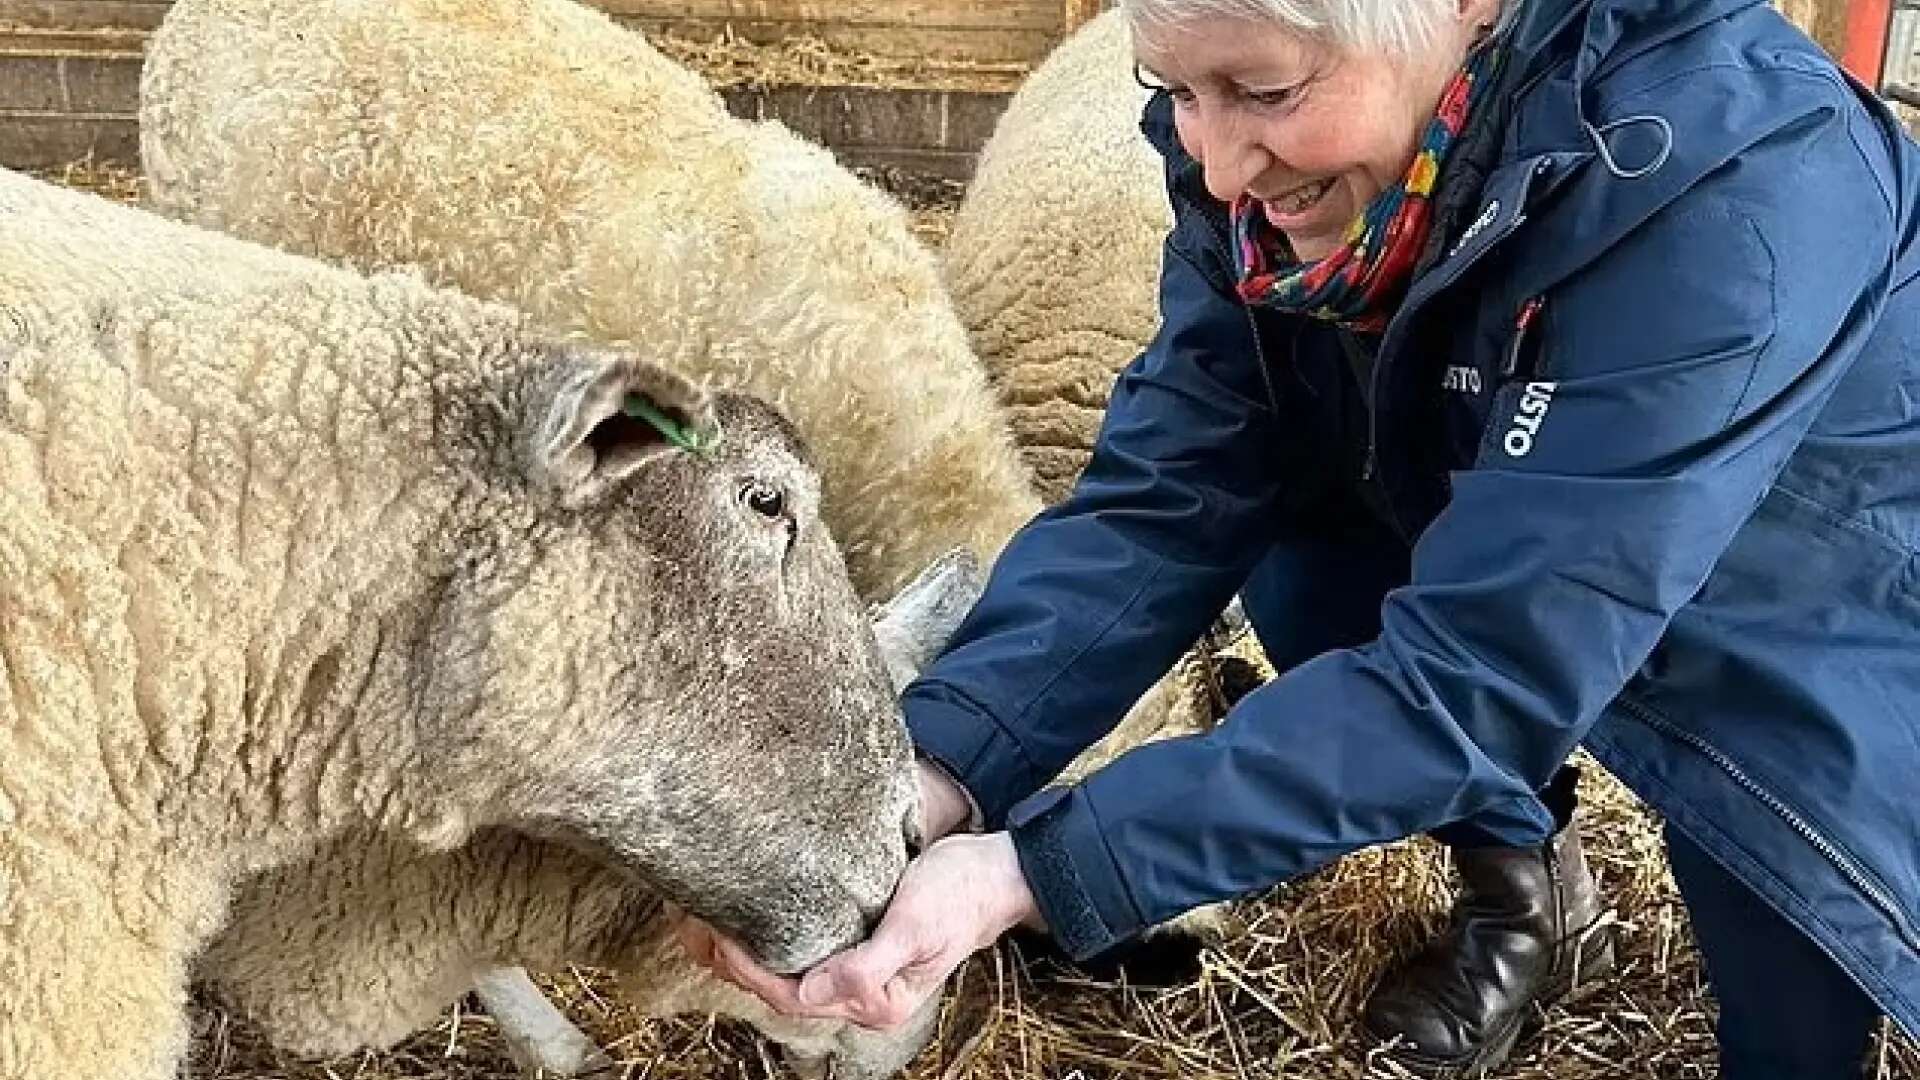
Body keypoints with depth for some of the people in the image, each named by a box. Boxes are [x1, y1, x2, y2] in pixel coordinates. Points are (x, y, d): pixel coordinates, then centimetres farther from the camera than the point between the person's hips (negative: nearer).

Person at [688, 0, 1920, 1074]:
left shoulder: (1732, 183, -38)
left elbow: (1477, 672, -41)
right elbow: (1160, 501, -20)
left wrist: (1030, 871, -43)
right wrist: (935, 770, -36)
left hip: (1819, 634, -5)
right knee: (1306, 578, -16)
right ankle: (1529, 888, 9)